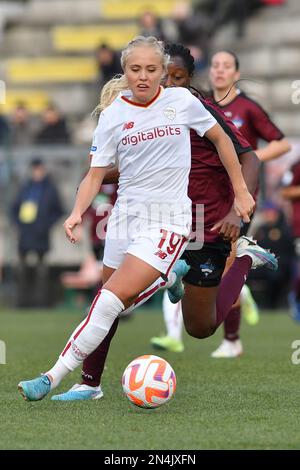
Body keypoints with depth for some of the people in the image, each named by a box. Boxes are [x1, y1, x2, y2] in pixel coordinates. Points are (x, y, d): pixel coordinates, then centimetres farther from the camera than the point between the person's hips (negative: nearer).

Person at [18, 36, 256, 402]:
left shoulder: (181, 101, -4)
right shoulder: (112, 115, 0)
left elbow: (219, 139, 10)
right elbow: (96, 174, 1)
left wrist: (241, 191, 11)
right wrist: (77, 213, -17)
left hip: (168, 217, -4)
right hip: (125, 212, 4)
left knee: (110, 300, -17)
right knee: (120, 304, 12)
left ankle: (53, 378, -13)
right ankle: (173, 274, 43)